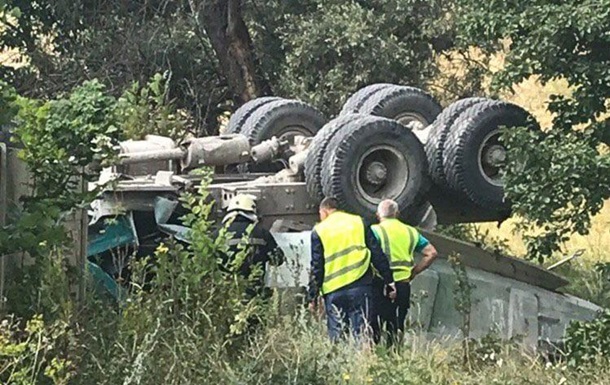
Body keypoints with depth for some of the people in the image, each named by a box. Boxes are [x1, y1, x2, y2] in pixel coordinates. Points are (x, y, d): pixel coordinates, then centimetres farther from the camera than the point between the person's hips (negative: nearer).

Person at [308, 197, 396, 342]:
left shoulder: (319, 231, 5)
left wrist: (313, 297, 6)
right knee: (361, 333, 0)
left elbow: (316, 267, 2)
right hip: (360, 285, 1)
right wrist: (389, 281, 8)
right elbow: (377, 254, 6)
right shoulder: (359, 222, 10)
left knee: (337, 336, 5)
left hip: (333, 290, -1)